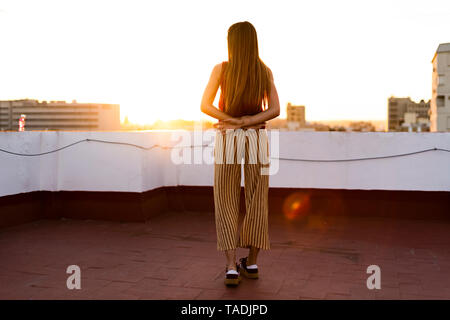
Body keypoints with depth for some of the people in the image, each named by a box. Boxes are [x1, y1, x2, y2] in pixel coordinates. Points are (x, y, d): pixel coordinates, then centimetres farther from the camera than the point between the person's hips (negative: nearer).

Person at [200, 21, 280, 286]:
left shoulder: (221, 69, -4)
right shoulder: (265, 71, 2)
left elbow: (205, 106, -10)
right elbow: (275, 110, -4)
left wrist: (234, 121, -8)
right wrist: (247, 122, -10)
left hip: (227, 140, -2)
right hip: (257, 138, 2)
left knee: (227, 204, 5)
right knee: (256, 202, 11)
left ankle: (232, 268, -3)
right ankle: (252, 264, 19)